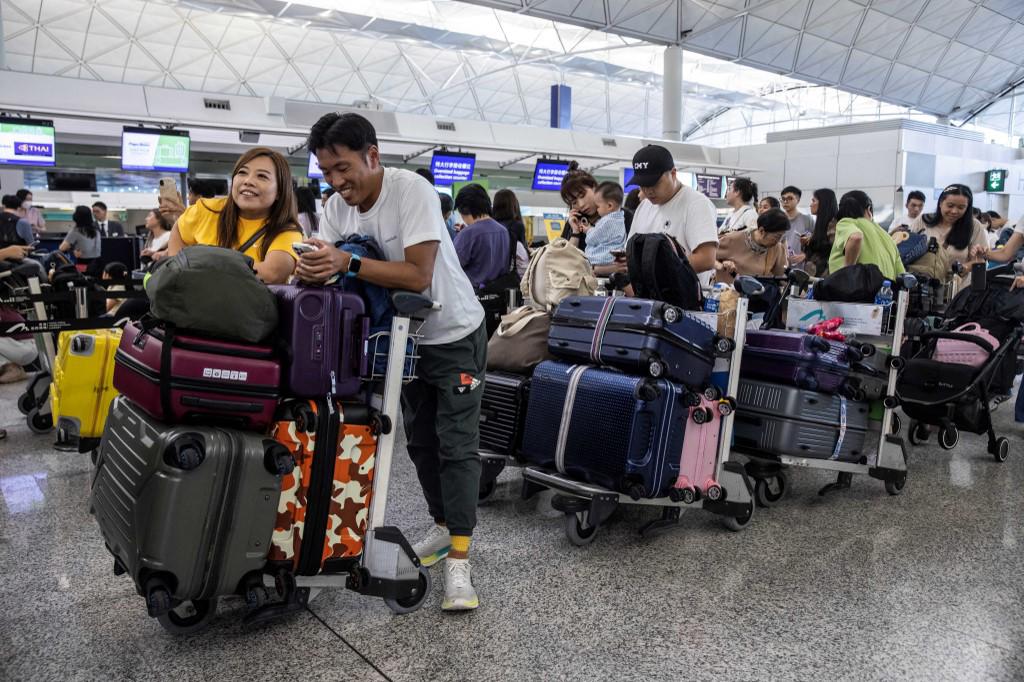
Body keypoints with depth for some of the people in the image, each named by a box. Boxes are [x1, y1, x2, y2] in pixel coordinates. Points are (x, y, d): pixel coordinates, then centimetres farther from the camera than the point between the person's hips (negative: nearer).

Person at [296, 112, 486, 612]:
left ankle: (458, 561, -5)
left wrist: (347, 264, -40)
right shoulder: (338, 205, -6)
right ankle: (444, 526, 31)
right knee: (421, 441, 14)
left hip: (454, 334, -7)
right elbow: (327, 267, -8)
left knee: (456, 444, -8)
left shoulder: (412, 191, -26)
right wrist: (311, 270, -32)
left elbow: (418, 276, -33)